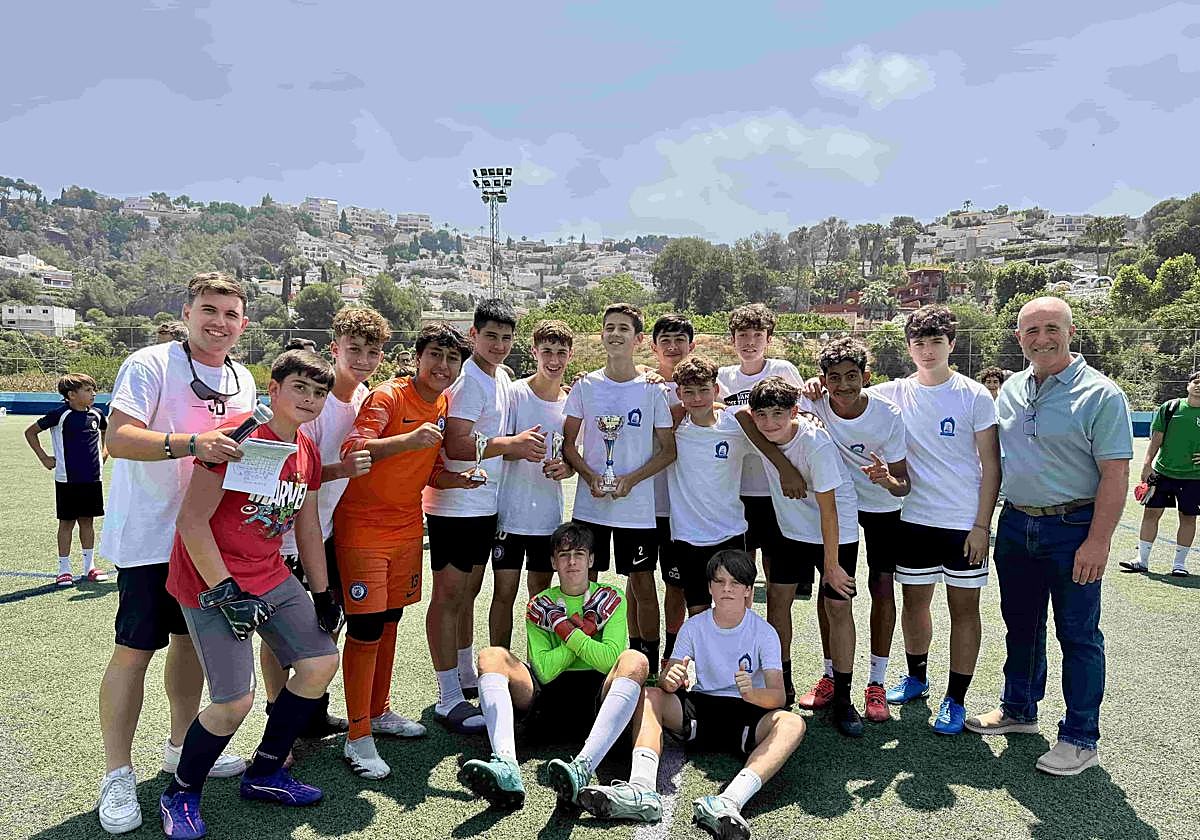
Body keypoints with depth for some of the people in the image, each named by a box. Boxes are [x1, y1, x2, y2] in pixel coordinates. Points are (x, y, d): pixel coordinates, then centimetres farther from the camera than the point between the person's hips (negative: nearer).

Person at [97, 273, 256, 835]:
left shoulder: (242, 379, 10)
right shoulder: (150, 364, -11)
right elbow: (118, 436, -23)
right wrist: (191, 443, -37)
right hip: (148, 535, -7)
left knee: (193, 639, 16)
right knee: (134, 649, -2)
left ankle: (181, 745, 33)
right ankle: (117, 774, 12)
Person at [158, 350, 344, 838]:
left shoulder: (308, 454, 6)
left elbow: (308, 530, 15)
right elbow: (191, 519, -21)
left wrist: (322, 594, 15)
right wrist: (225, 591, -21)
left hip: (270, 577, 8)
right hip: (212, 582, -8)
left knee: (321, 663, 5)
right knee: (235, 701, -12)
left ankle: (263, 774, 24)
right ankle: (180, 795, 19)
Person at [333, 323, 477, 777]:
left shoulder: (444, 406, 7)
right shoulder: (388, 396, -16)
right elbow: (352, 450, -29)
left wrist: (459, 479, -5)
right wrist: (409, 438, -42)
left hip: (407, 527, 7)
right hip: (363, 528, -7)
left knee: (389, 621, 17)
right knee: (365, 629, -4)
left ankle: (379, 712, 33)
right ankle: (358, 738, 7)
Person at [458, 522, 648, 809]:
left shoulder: (611, 600, 10)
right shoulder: (540, 606, 13)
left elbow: (610, 661, -6)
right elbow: (544, 672, -1)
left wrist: (566, 630, -6)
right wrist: (583, 634, -4)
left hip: (597, 699, -1)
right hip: (549, 694, 2)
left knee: (635, 660, -32)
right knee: (491, 657, -20)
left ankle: (583, 767, -49)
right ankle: (506, 766, -43)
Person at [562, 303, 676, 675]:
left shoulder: (653, 389, -1)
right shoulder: (585, 386, 3)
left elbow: (668, 450, 1)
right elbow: (568, 443, 7)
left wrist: (631, 478, -13)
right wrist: (590, 475, -11)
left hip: (636, 504, -1)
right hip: (589, 504, 2)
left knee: (642, 584, 6)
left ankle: (649, 667, 21)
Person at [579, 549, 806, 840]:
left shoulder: (764, 632, -5)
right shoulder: (693, 627, 1)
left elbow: (778, 696, -14)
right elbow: (667, 681, -5)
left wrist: (752, 693, -38)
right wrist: (670, 680, -31)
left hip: (748, 714, -2)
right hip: (700, 709, 2)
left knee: (793, 723, -32)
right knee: (649, 696, -21)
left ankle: (729, 802, -50)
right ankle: (642, 789, -41)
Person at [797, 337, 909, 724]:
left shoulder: (888, 415, -26)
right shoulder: (812, 405, -24)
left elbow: (902, 485, -20)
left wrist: (887, 479, -44)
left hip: (882, 507, -1)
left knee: (882, 588, -3)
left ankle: (876, 682, 11)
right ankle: (830, 675, 18)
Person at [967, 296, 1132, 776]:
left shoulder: (1100, 394, -10)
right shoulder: (1011, 389, 8)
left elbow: (1115, 473, -14)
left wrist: (1098, 541, -19)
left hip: (1073, 529, -6)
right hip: (1016, 525, 6)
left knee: (1078, 634, 4)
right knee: (1021, 625, 17)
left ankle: (1080, 739, 17)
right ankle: (1018, 710, 33)